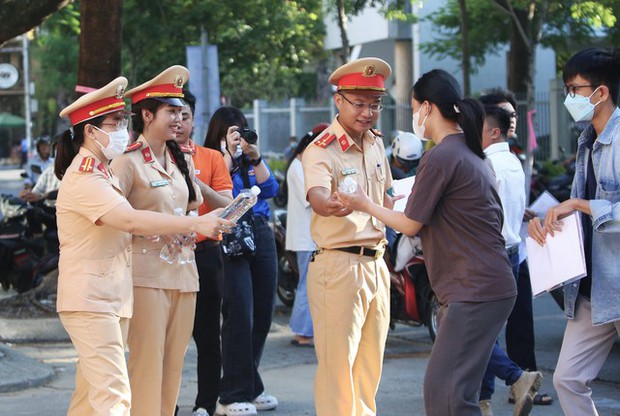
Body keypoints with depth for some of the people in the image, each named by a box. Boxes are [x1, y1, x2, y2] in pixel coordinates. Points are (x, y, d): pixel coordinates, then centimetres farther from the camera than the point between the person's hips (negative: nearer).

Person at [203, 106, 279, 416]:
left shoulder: (251, 162, 16)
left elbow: (270, 189, 2)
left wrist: (255, 157, -9)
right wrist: (229, 153, -14)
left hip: (262, 236, 6)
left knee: (263, 313, 7)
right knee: (239, 314, -11)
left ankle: (250, 387, 18)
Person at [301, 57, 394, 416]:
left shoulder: (376, 144, 10)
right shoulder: (321, 151, -13)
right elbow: (317, 195, -35)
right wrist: (331, 205, -55)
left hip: (376, 263, 7)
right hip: (339, 263, -7)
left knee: (371, 364, 13)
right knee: (337, 364, -7)